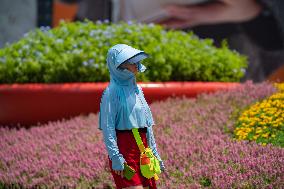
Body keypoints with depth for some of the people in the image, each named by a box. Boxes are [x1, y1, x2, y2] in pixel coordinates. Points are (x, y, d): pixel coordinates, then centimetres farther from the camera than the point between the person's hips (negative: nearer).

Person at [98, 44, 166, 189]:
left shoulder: (137, 89, 15)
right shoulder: (112, 92, -8)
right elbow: (108, 128, -13)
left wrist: (155, 154, 17)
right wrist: (115, 156, -20)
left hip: (142, 148, 8)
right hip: (124, 148, -8)